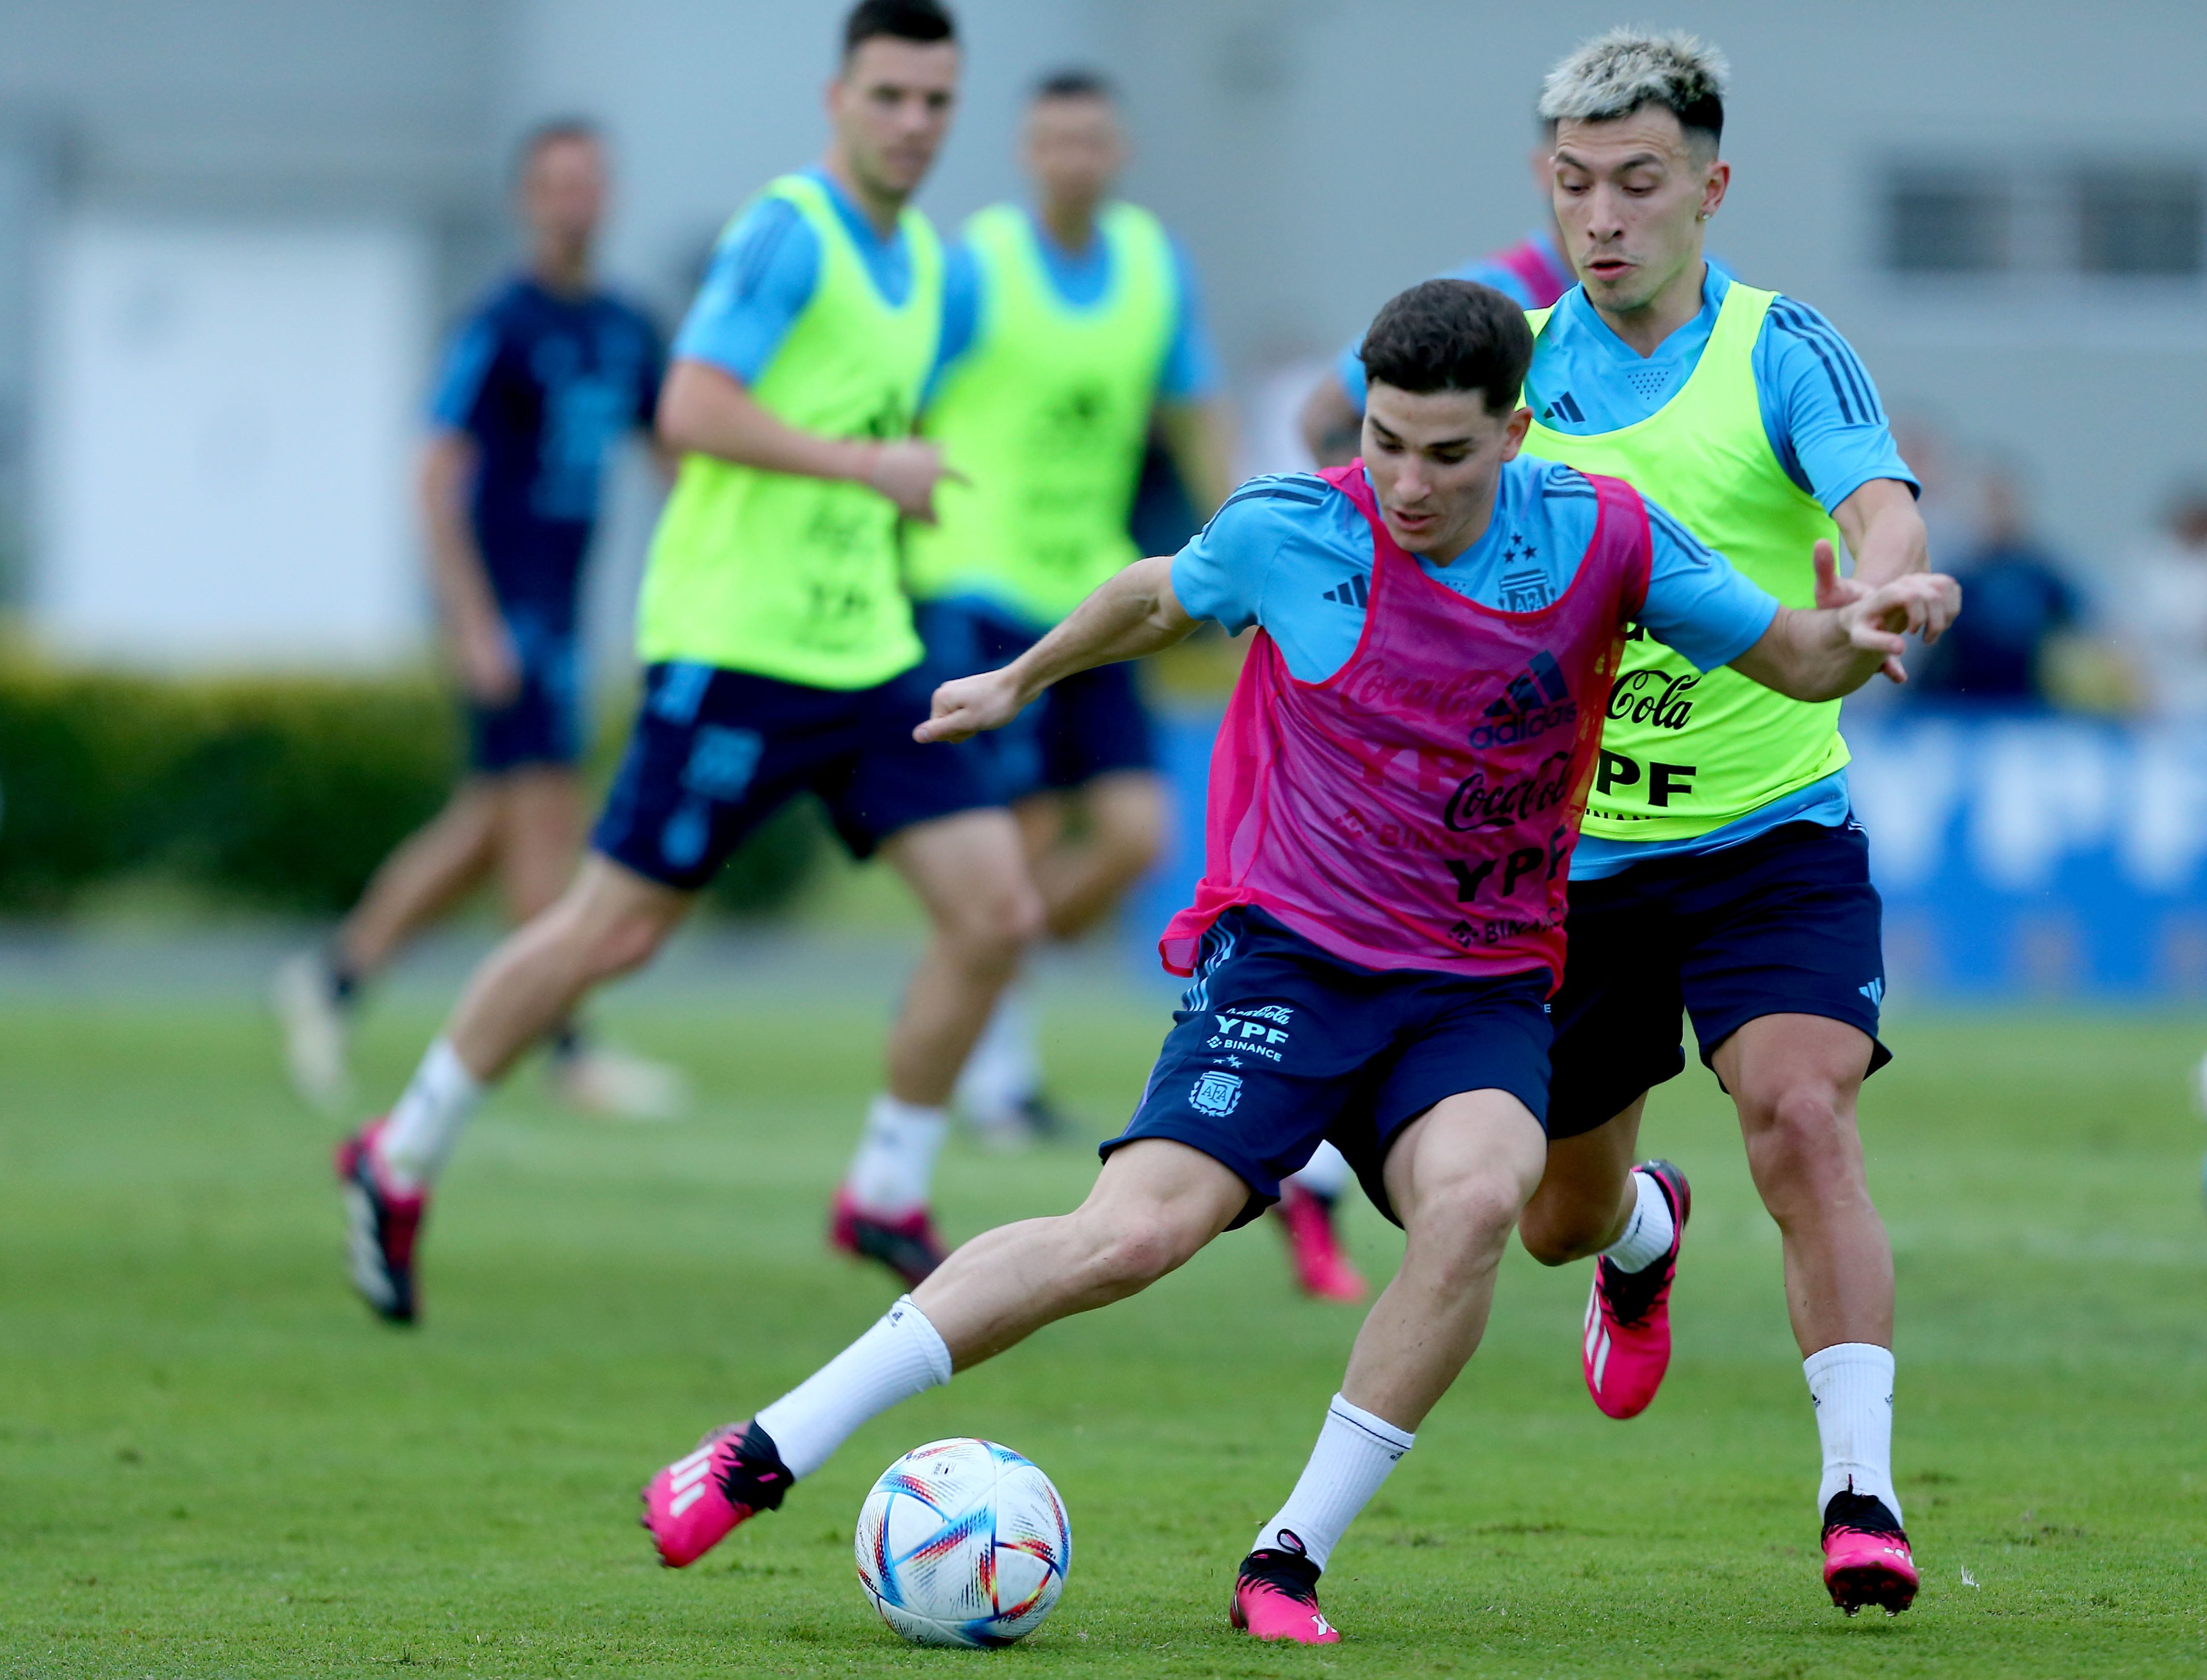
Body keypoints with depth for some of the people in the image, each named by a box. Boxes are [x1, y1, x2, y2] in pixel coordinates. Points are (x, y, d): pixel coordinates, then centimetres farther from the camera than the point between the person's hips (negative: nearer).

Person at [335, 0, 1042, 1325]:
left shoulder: (925, 260, 14)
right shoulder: (787, 234, -12)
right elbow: (691, 411, -22)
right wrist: (868, 464, -22)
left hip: (865, 647, 8)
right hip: (737, 652, -8)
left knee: (998, 913, -3)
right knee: (615, 931, -2)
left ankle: (889, 1197, 10)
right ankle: (400, 1165, 14)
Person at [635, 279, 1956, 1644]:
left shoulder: (1603, 540, -5)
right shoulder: (1290, 533, -7)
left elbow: (1795, 662, 7)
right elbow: (1158, 598, 16)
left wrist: (1858, 636, -16)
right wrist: (1021, 680, 31)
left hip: (1484, 986, 2)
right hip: (1288, 953, -2)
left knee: (1477, 1196, -32)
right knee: (1140, 1231, -23)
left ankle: (1291, 1564, -20)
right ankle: (761, 1457, -17)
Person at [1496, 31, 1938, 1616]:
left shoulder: (1782, 353, -10)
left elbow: (1885, 509, -27)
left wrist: (1870, 599, -50)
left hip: (1767, 835, -4)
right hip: (1565, 848, 4)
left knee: (1803, 1117, -26)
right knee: (1558, 1217, 15)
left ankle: (1861, 1493, -24)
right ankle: (1646, 1233, 53)